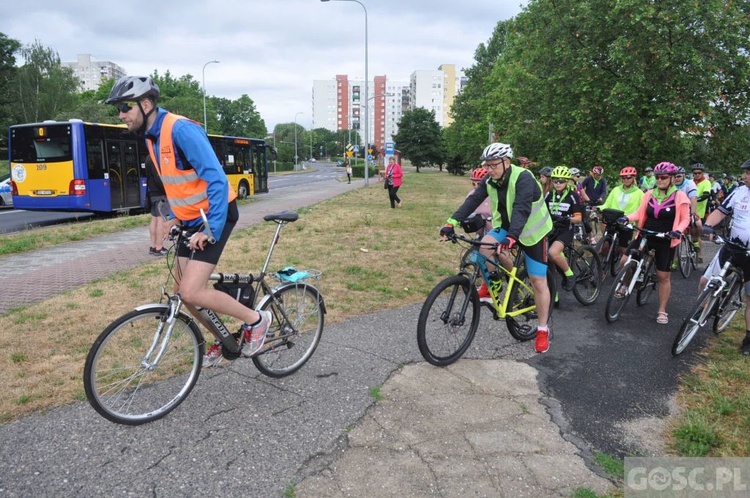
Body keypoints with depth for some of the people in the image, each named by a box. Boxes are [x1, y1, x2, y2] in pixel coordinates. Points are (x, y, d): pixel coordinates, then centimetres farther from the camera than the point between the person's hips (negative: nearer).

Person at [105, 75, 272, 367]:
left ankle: (255, 320, 3)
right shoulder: (152, 136, 9)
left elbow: (217, 180, -26)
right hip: (191, 220, 9)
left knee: (191, 292, -17)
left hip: (214, 216, -9)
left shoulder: (181, 130, -21)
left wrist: (211, 230, -29)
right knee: (181, 291, 10)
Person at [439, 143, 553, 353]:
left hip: (532, 231, -5)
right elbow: (473, 200, -17)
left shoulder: (523, 178, -27)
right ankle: (492, 283, 3)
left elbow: (521, 210, -40)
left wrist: (511, 237, -54)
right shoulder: (490, 181, -8)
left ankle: (543, 330, 12)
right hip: (506, 226, 5)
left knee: (538, 281, -1)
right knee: (486, 245, -25)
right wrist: (451, 222, -29)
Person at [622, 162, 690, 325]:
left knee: (663, 276, 4)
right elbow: (640, 213, 5)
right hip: (645, 235, 3)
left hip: (665, 241, -3)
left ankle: (662, 311, 17)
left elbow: (685, 219, -3)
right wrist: (627, 217, -15)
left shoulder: (679, 196, -7)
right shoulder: (649, 194, 3)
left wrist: (678, 230, -22)